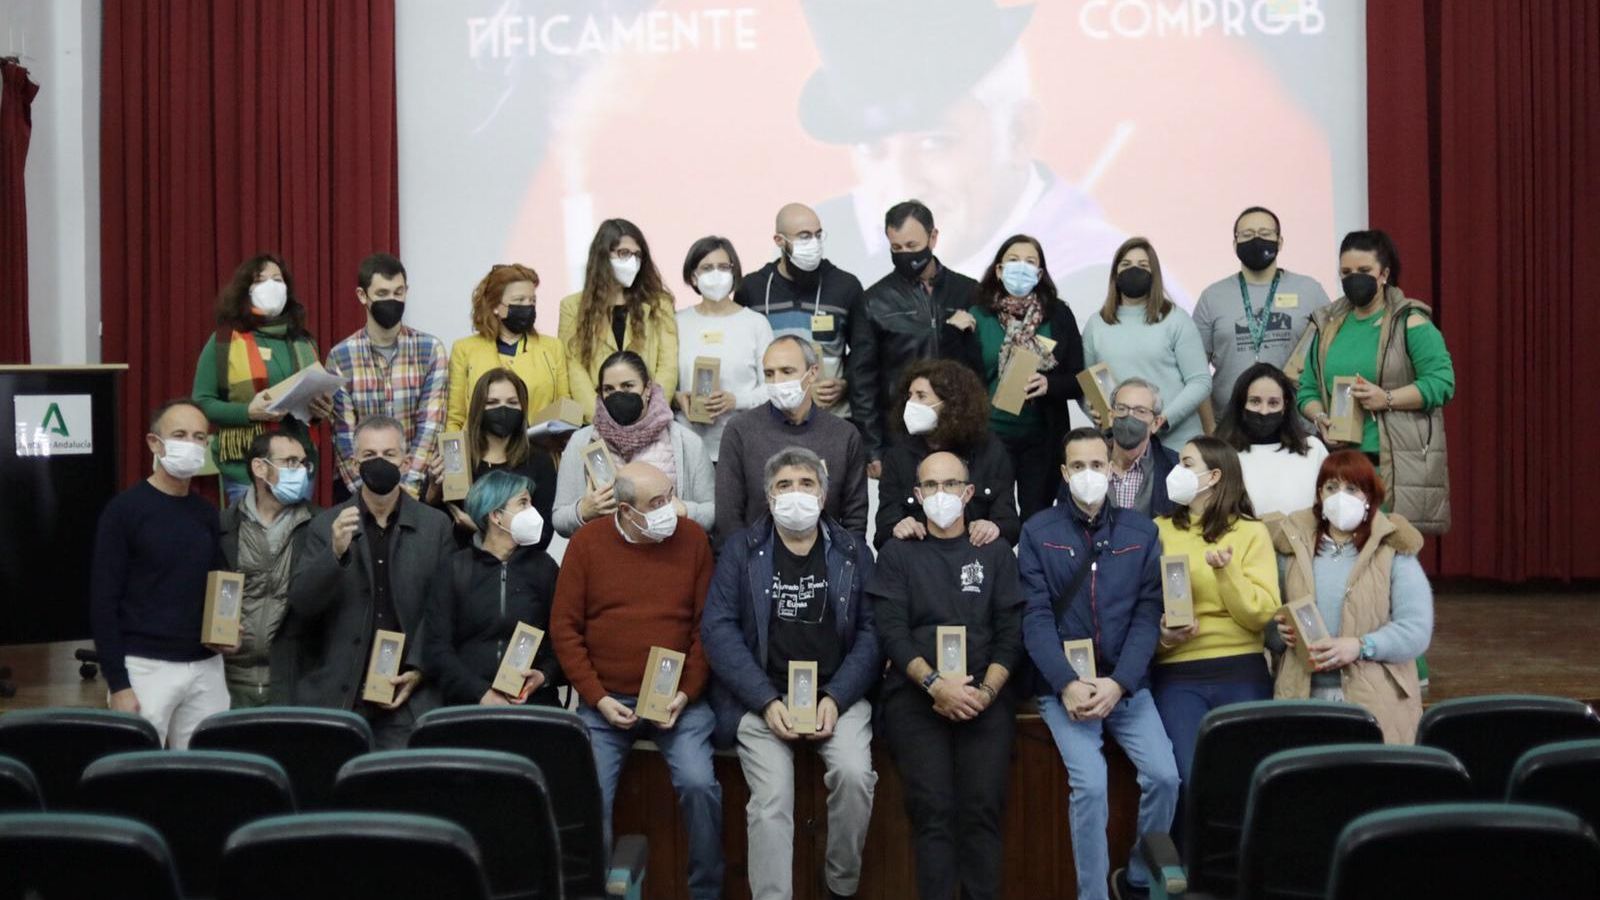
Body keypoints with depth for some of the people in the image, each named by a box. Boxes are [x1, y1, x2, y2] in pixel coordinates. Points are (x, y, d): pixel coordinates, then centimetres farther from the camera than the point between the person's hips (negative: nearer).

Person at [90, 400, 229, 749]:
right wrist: (118, 684, -12)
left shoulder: (208, 514, 11)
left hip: (206, 668, 5)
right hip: (146, 667, -5)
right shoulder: (124, 509, -5)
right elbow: (103, 602, -8)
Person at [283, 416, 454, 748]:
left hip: (407, 698, 0)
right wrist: (335, 553, -19)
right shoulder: (325, 526, 5)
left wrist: (417, 670, -6)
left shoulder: (436, 526, 5)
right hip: (333, 696, 0)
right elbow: (300, 602, -4)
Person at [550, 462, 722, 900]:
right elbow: (565, 627, 0)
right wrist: (597, 698, -7)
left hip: (677, 700, 0)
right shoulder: (587, 542, -1)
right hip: (605, 702, 0)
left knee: (699, 785, -19)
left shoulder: (691, 537, 0)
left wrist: (687, 693, -7)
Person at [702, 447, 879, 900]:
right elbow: (718, 628, -2)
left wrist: (835, 698, -11)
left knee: (854, 774, -25)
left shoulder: (853, 552, 10)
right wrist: (767, 702, -12)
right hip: (761, 697, -1)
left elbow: (872, 631, 3)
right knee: (772, 798, -23)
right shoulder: (740, 549, 7)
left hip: (837, 694, 1)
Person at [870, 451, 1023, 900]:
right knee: (932, 808, -16)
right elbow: (891, 631, 1)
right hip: (915, 692, -1)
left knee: (982, 808, -14)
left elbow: (1011, 632, 7)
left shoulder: (996, 553, 15)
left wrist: (985, 691, -8)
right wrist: (935, 683, -13)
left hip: (985, 693, 1)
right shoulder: (898, 554, 12)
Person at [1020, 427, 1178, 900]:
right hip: (1063, 685, -2)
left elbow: (1148, 614, 0)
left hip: (1127, 684, 2)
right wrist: (1068, 683, -16)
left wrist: (1118, 683, -12)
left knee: (1164, 776, -14)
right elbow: (1035, 618, -4)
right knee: (1090, 783, -19)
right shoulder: (1038, 531, 2)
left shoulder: (1141, 531, 7)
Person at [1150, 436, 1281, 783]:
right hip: (1176, 675, 0)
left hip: (1241, 674, 0)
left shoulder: (1251, 532, 6)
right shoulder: (1159, 531, 9)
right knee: (1191, 777, -12)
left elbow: (1262, 614, -3)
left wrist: (1227, 572, -16)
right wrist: (1161, 635, -14)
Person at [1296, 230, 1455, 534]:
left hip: (1397, 465, -4)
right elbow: (1308, 389, 16)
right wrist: (1319, 416, -5)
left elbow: (1442, 382, -8)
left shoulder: (1410, 322, 1)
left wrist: (1387, 399, -19)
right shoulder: (1327, 325, 16)